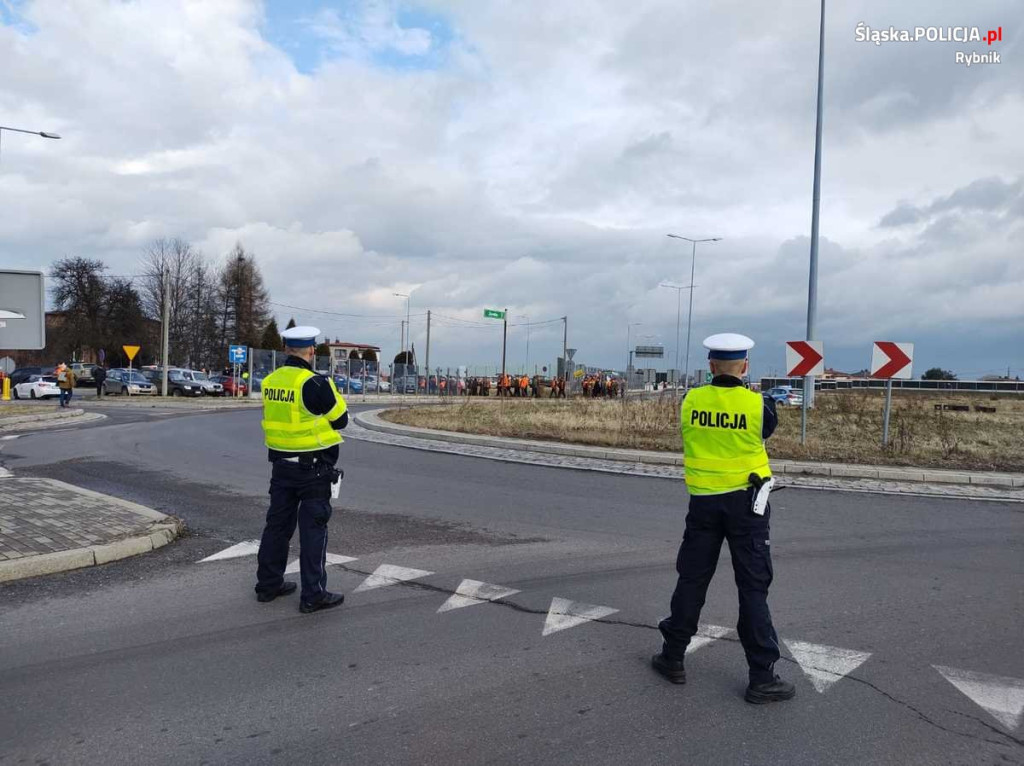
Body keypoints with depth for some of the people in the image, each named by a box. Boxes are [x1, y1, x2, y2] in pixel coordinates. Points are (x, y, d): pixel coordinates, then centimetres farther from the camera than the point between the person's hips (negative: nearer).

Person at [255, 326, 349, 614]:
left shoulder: (271, 381, 4)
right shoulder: (314, 383, -18)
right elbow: (340, 419, -9)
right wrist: (333, 391, 6)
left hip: (281, 464, 7)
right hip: (313, 468, -7)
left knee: (278, 523, 16)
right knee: (313, 528, 0)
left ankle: (268, 584, 26)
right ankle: (313, 595, 5)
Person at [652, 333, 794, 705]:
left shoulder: (692, 400, -5)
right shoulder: (758, 404, -11)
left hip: (704, 500, 2)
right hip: (745, 501, -2)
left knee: (692, 579, 13)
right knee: (753, 588, 5)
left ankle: (673, 657, 23)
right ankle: (762, 677, 9)